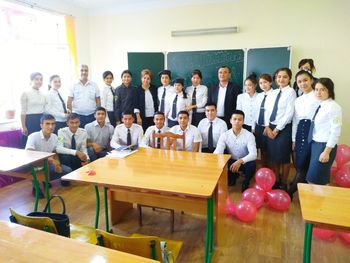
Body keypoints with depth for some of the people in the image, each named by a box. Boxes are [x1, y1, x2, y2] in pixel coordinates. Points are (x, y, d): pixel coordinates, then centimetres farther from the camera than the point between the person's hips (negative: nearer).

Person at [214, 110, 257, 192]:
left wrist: (240, 161, -48)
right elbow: (218, 151, -22)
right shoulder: (225, 135, -11)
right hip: (231, 161, 2)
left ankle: (245, 183, 0)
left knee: (252, 164, -36)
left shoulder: (249, 135, -17)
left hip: (244, 162, -2)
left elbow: (253, 154, -30)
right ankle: (232, 177, 11)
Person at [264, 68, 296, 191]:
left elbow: (289, 114, -14)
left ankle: (283, 183, 24)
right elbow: (267, 110, 7)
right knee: (272, 155, 12)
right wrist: (267, 127, -5)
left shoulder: (291, 92, -7)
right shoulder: (273, 93, 9)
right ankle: (276, 181, 28)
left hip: (284, 128, -5)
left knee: (284, 156, 6)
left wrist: (277, 129, -13)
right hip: (270, 127, 5)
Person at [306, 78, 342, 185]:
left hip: (325, 146, -8)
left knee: (315, 179, 0)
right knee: (317, 179, 17)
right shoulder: (319, 106, 8)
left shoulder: (333, 107, -14)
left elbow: (335, 131, -17)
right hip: (315, 144, 8)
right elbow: (316, 127, 9)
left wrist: (326, 152, -18)